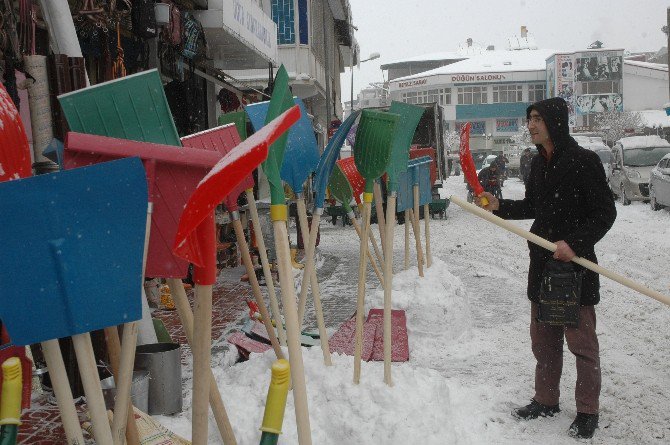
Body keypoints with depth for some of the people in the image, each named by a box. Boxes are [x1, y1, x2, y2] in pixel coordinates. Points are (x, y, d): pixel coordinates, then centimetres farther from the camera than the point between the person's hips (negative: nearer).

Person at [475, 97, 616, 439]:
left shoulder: (584, 161, -13)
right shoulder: (539, 163, 9)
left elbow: (605, 213, -13)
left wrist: (575, 243, -22)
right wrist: (499, 206, 7)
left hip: (576, 263, -7)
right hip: (542, 262, 7)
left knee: (581, 341, 3)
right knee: (543, 339, 16)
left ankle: (587, 411, 17)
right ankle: (546, 400, 31)